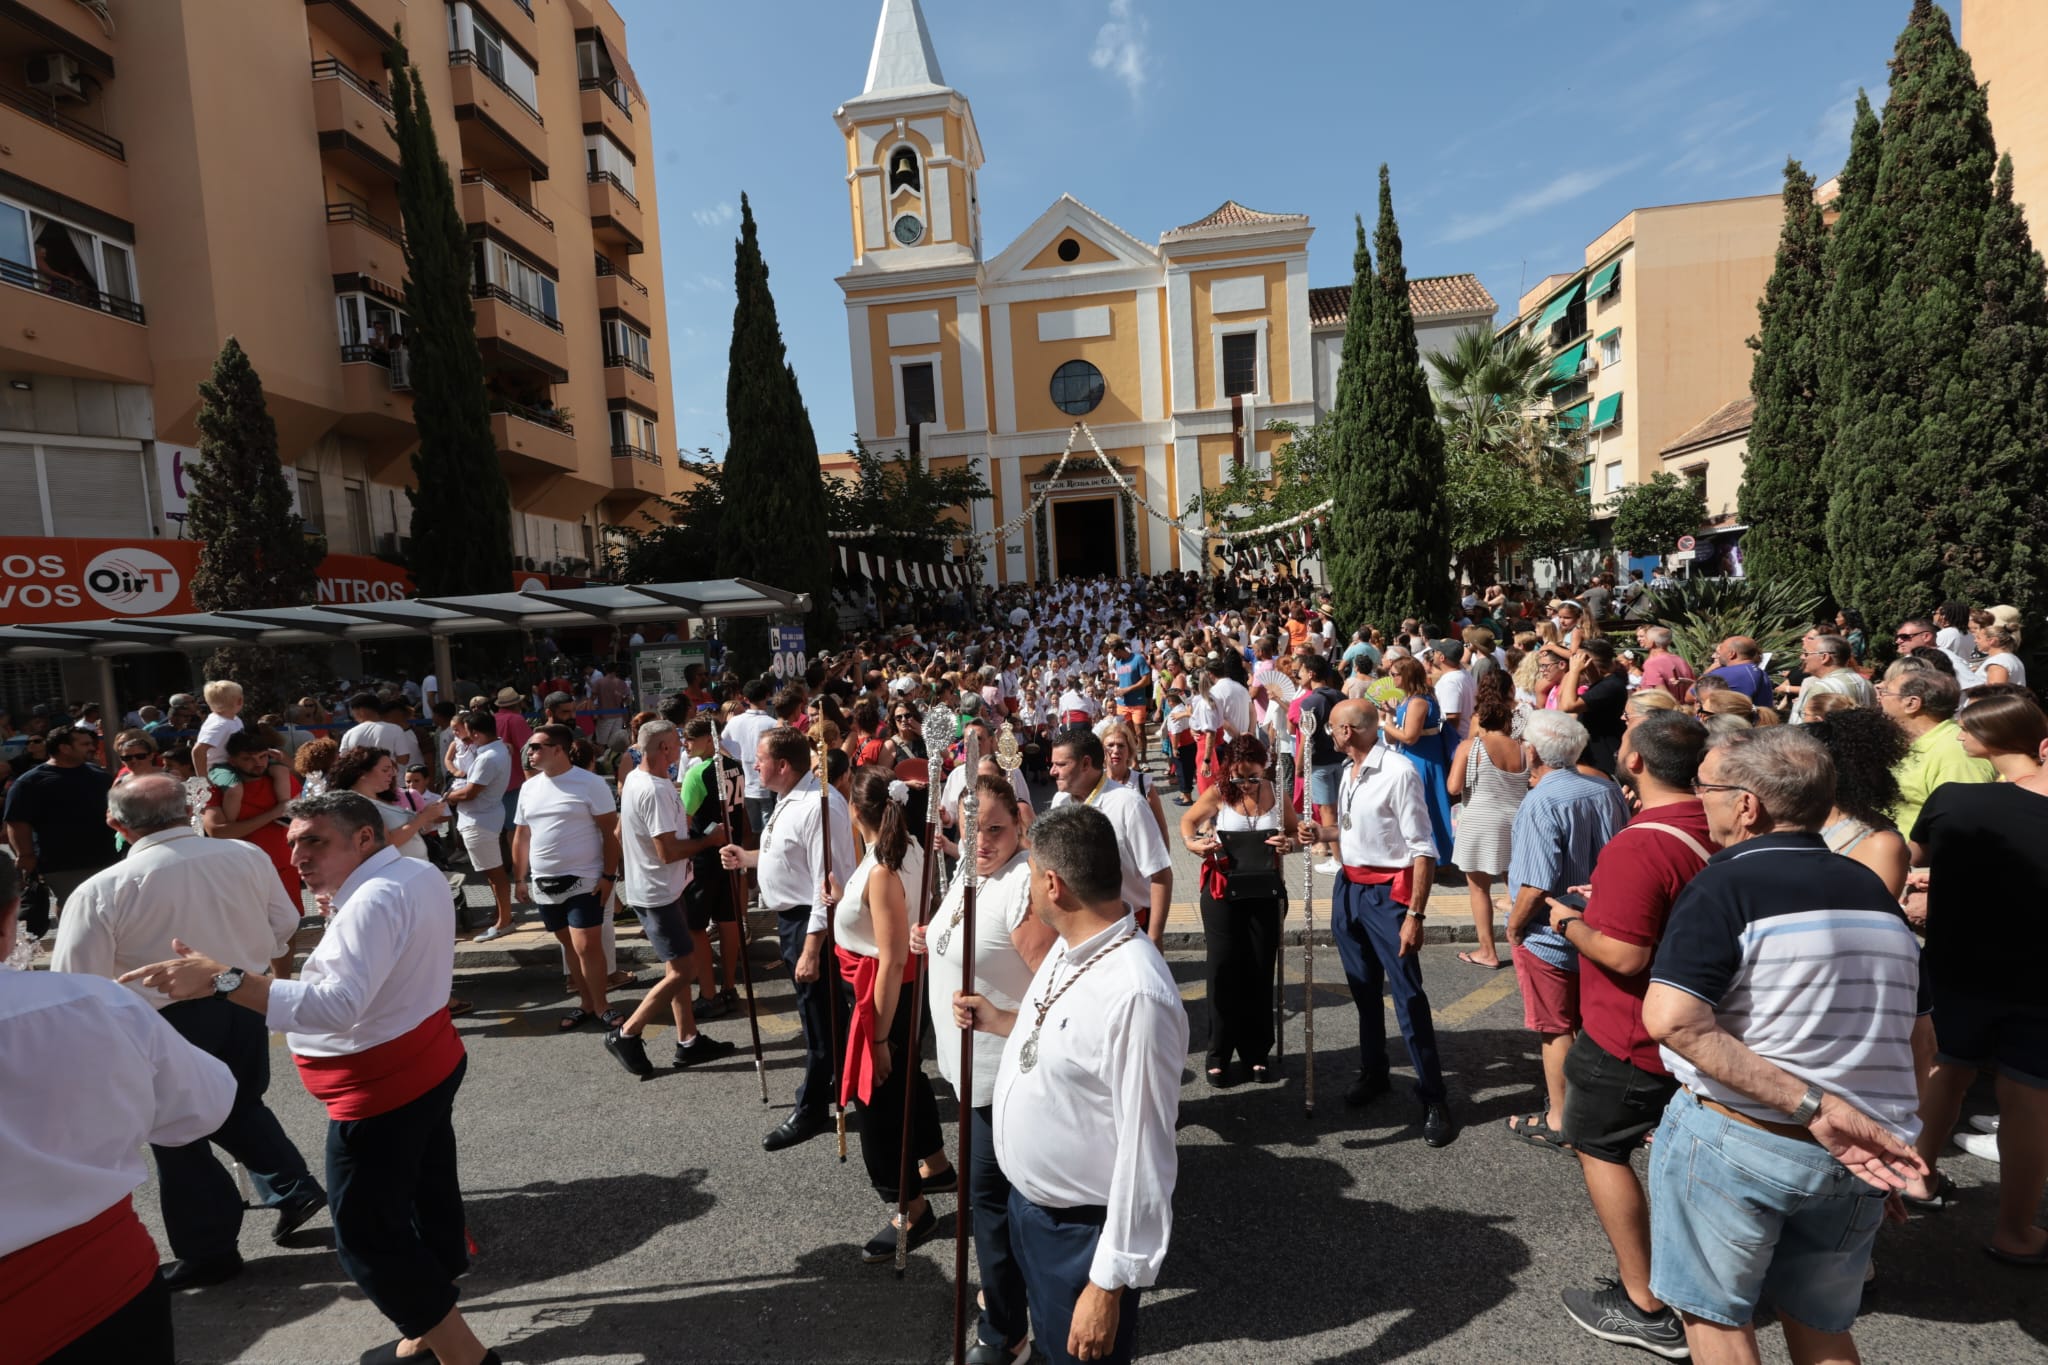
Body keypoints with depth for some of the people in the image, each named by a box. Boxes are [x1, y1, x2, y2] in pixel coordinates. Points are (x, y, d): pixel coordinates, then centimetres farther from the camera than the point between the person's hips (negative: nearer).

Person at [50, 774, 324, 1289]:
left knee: (179, 1134, 15)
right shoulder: (247, 856, -8)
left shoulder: (99, 891, -17)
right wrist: (280, 987, 19)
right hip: (248, 1005, 4)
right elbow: (286, 931, 2)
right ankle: (292, 1188, 23)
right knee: (240, 1105, 28)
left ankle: (208, 1252, 27)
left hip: (170, 1020, -3)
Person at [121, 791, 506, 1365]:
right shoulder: (422, 874, 4)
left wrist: (221, 978, -39)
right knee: (427, 1197, 21)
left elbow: (339, 1007, -36)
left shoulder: (375, 899, -27)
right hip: (429, 1063, 10)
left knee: (366, 1234, 3)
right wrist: (339, 924, 13)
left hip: (383, 1091, -10)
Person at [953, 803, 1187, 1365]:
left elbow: (1145, 1155, -28)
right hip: (1029, 1203, 8)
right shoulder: (1069, 946, -4)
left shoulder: (1136, 994, -34)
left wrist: (1109, 1285, -21)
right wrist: (1002, 1022, 8)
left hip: (1082, 1233, -8)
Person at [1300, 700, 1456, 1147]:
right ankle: (1373, 1073, 34)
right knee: (1363, 989, 18)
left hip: (1388, 893, -8)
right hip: (1348, 888, 8)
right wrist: (1322, 832, 1)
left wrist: (1415, 915, -20)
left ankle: (1434, 1099, 11)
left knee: (1408, 996, -2)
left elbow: (1424, 850, -18)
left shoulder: (1399, 772, -19)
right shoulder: (1349, 770, 7)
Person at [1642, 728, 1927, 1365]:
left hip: (1732, 1139, -7)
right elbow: (1915, 1040, 16)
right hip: (1855, 1162, 7)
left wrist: (1809, 1106, -22)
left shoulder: (1726, 885, -17)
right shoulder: (1876, 893, 6)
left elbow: (1671, 1020, -30)